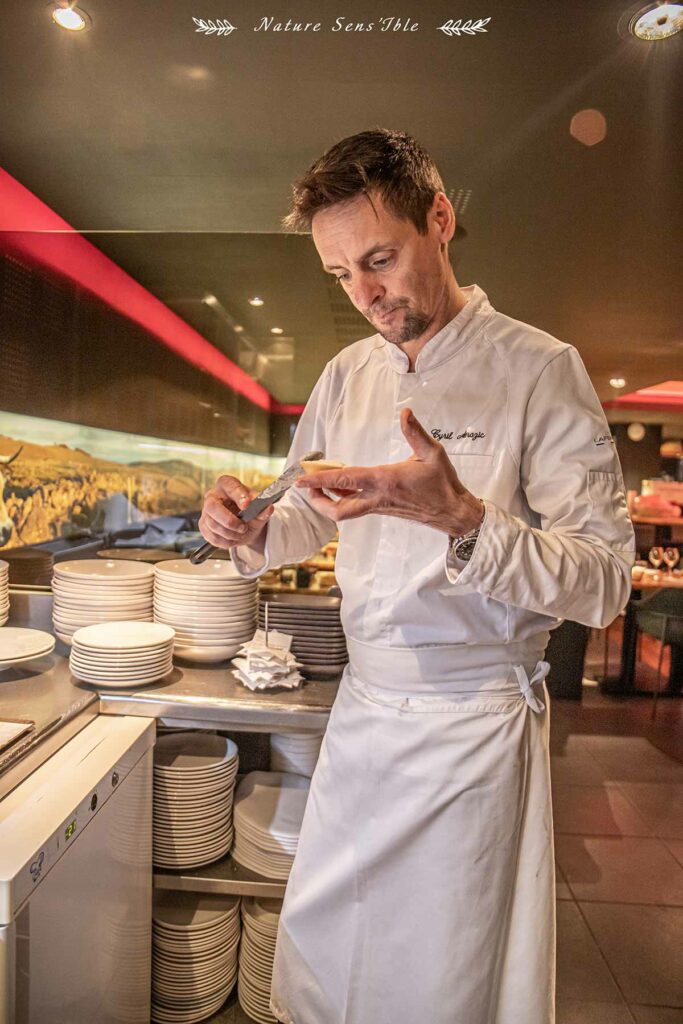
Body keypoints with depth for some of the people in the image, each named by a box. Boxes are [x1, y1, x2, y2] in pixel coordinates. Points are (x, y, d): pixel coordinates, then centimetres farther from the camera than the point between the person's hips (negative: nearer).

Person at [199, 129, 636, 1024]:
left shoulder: (539, 369, -13)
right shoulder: (347, 375, 5)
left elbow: (604, 582, -16)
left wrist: (461, 520, -33)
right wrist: (256, 533, -8)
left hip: (475, 725, -4)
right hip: (363, 707, 5)